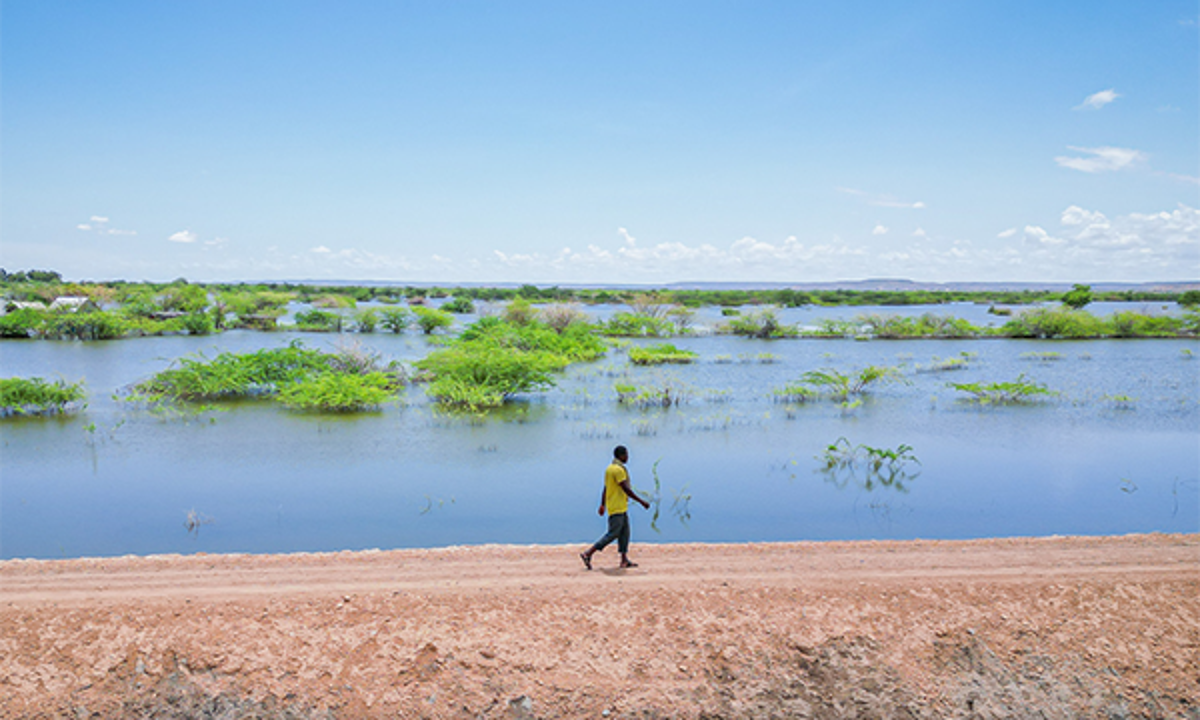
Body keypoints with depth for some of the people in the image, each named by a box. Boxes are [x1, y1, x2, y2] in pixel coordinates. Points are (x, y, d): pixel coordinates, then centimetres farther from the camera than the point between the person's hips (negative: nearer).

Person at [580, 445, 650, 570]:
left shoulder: (610, 468, 13)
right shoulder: (618, 470, -18)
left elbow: (605, 489, 17)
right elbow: (626, 489, -20)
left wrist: (602, 505, 20)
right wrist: (642, 502, -15)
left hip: (621, 508, 10)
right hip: (617, 508, -10)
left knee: (624, 532, 10)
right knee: (612, 534, -8)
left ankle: (624, 560, 11)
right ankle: (588, 554, -8)